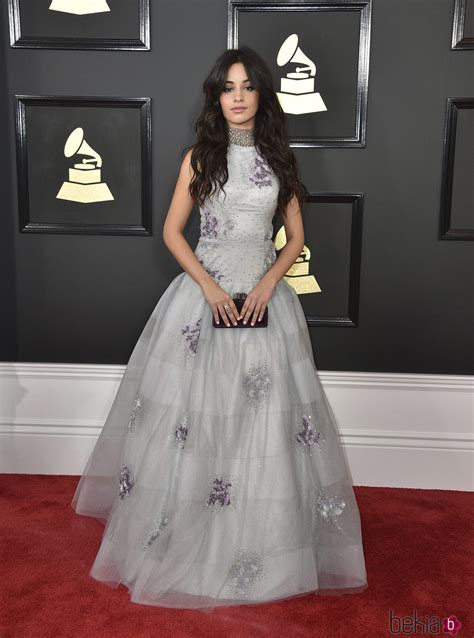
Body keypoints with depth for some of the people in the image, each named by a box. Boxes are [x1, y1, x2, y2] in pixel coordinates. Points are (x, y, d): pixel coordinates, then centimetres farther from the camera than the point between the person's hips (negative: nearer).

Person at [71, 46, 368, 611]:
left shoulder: (280, 159, 7)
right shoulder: (199, 158, 4)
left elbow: (295, 239, 8)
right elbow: (172, 232, 3)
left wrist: (267, 283, -10)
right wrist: (210, 287, -10)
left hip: (265, 298, 1)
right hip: (203, 296, -1)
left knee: (265, 417, 1)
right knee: (193, 415, 1)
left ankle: (264, 549, 18)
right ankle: (186, 537, 19)